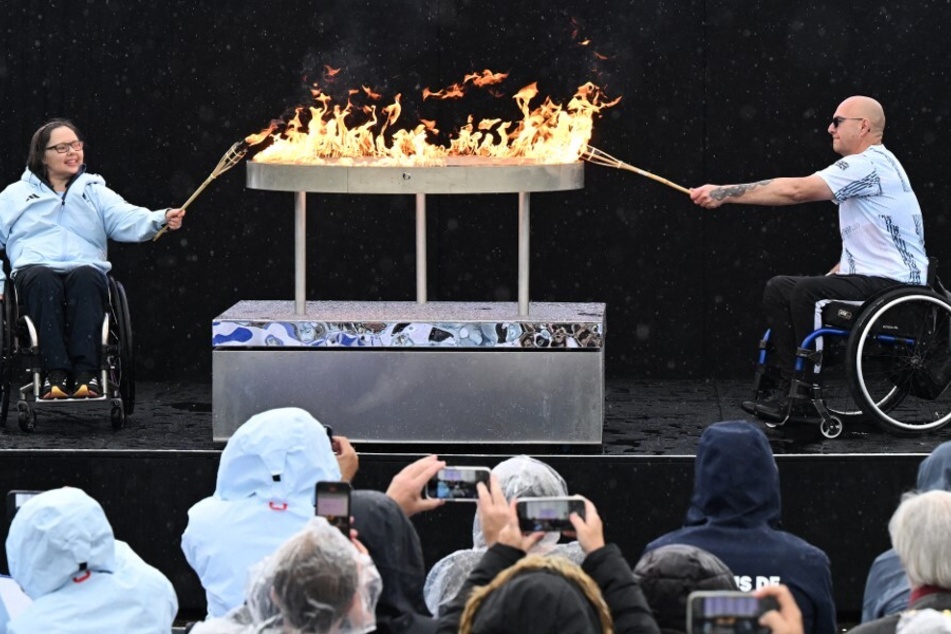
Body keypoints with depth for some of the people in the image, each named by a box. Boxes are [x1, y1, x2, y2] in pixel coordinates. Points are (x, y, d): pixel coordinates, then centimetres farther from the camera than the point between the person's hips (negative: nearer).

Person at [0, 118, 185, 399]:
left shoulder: (95, 192, 23)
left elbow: (128, 219, 4)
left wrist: (161, 219, -18)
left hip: (86, 273, 1)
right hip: (34, 269, -1)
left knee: (85, 277, -37)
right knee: (44, 280, -38)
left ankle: (86, 374, -47)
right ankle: (55, 374, -46)